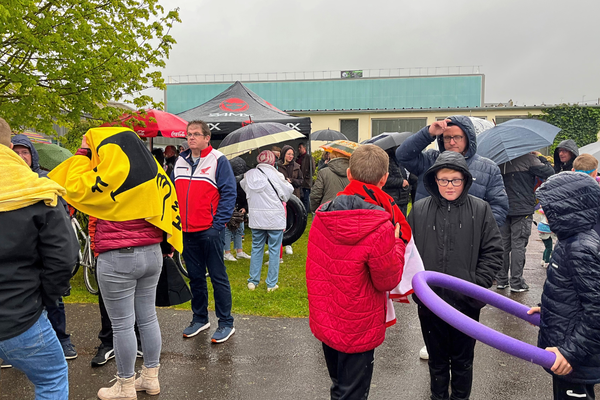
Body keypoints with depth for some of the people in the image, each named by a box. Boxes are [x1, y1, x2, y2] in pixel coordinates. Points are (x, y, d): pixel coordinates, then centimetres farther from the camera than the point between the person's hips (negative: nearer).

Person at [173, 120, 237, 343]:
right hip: (187, 231, 6)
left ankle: (226, 323, 10)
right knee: (195, 277, 14)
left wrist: (218, 224, -16)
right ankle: (200, 319, 27)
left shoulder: (218, 161, -5)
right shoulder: (180, 162, 12)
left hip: (209, 230, -6)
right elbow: (174, 193, 18)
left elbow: (229, 193, -9)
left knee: (218, 277, 1)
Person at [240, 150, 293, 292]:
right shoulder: (275, 175, -13)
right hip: (275, 219, -4)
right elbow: (289, 190, -1)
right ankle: (271, 284, 10)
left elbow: (243, 186, 17)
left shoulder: (249, 175, -1)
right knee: (274, 250, 6)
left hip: (256, 219, 4)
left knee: (256, 248, 15)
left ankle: (253, 281, 18)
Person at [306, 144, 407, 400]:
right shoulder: (380, 229, -27)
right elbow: (388, 281, -16)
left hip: (323, 321, 6)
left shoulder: (322, 215, -7)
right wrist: (397, 243, -2)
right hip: (357, 330, -6)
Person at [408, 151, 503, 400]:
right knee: (436, 358, 19)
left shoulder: (480, 209, -5)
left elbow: (493, 251, -2)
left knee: (463, 360, 17)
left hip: (466, 303, -1)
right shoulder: (419, 209, -2)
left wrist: (478, 284, -11)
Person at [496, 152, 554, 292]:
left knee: (503, 245, 10)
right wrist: (541, 157, 6)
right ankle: (516, 283, 3)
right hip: (522, 209, -5)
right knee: (518, 245, -1)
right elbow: (549, 173, -8)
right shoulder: (529, 159, -9)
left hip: (503, 209, 5)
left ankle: (501, 280, 16)